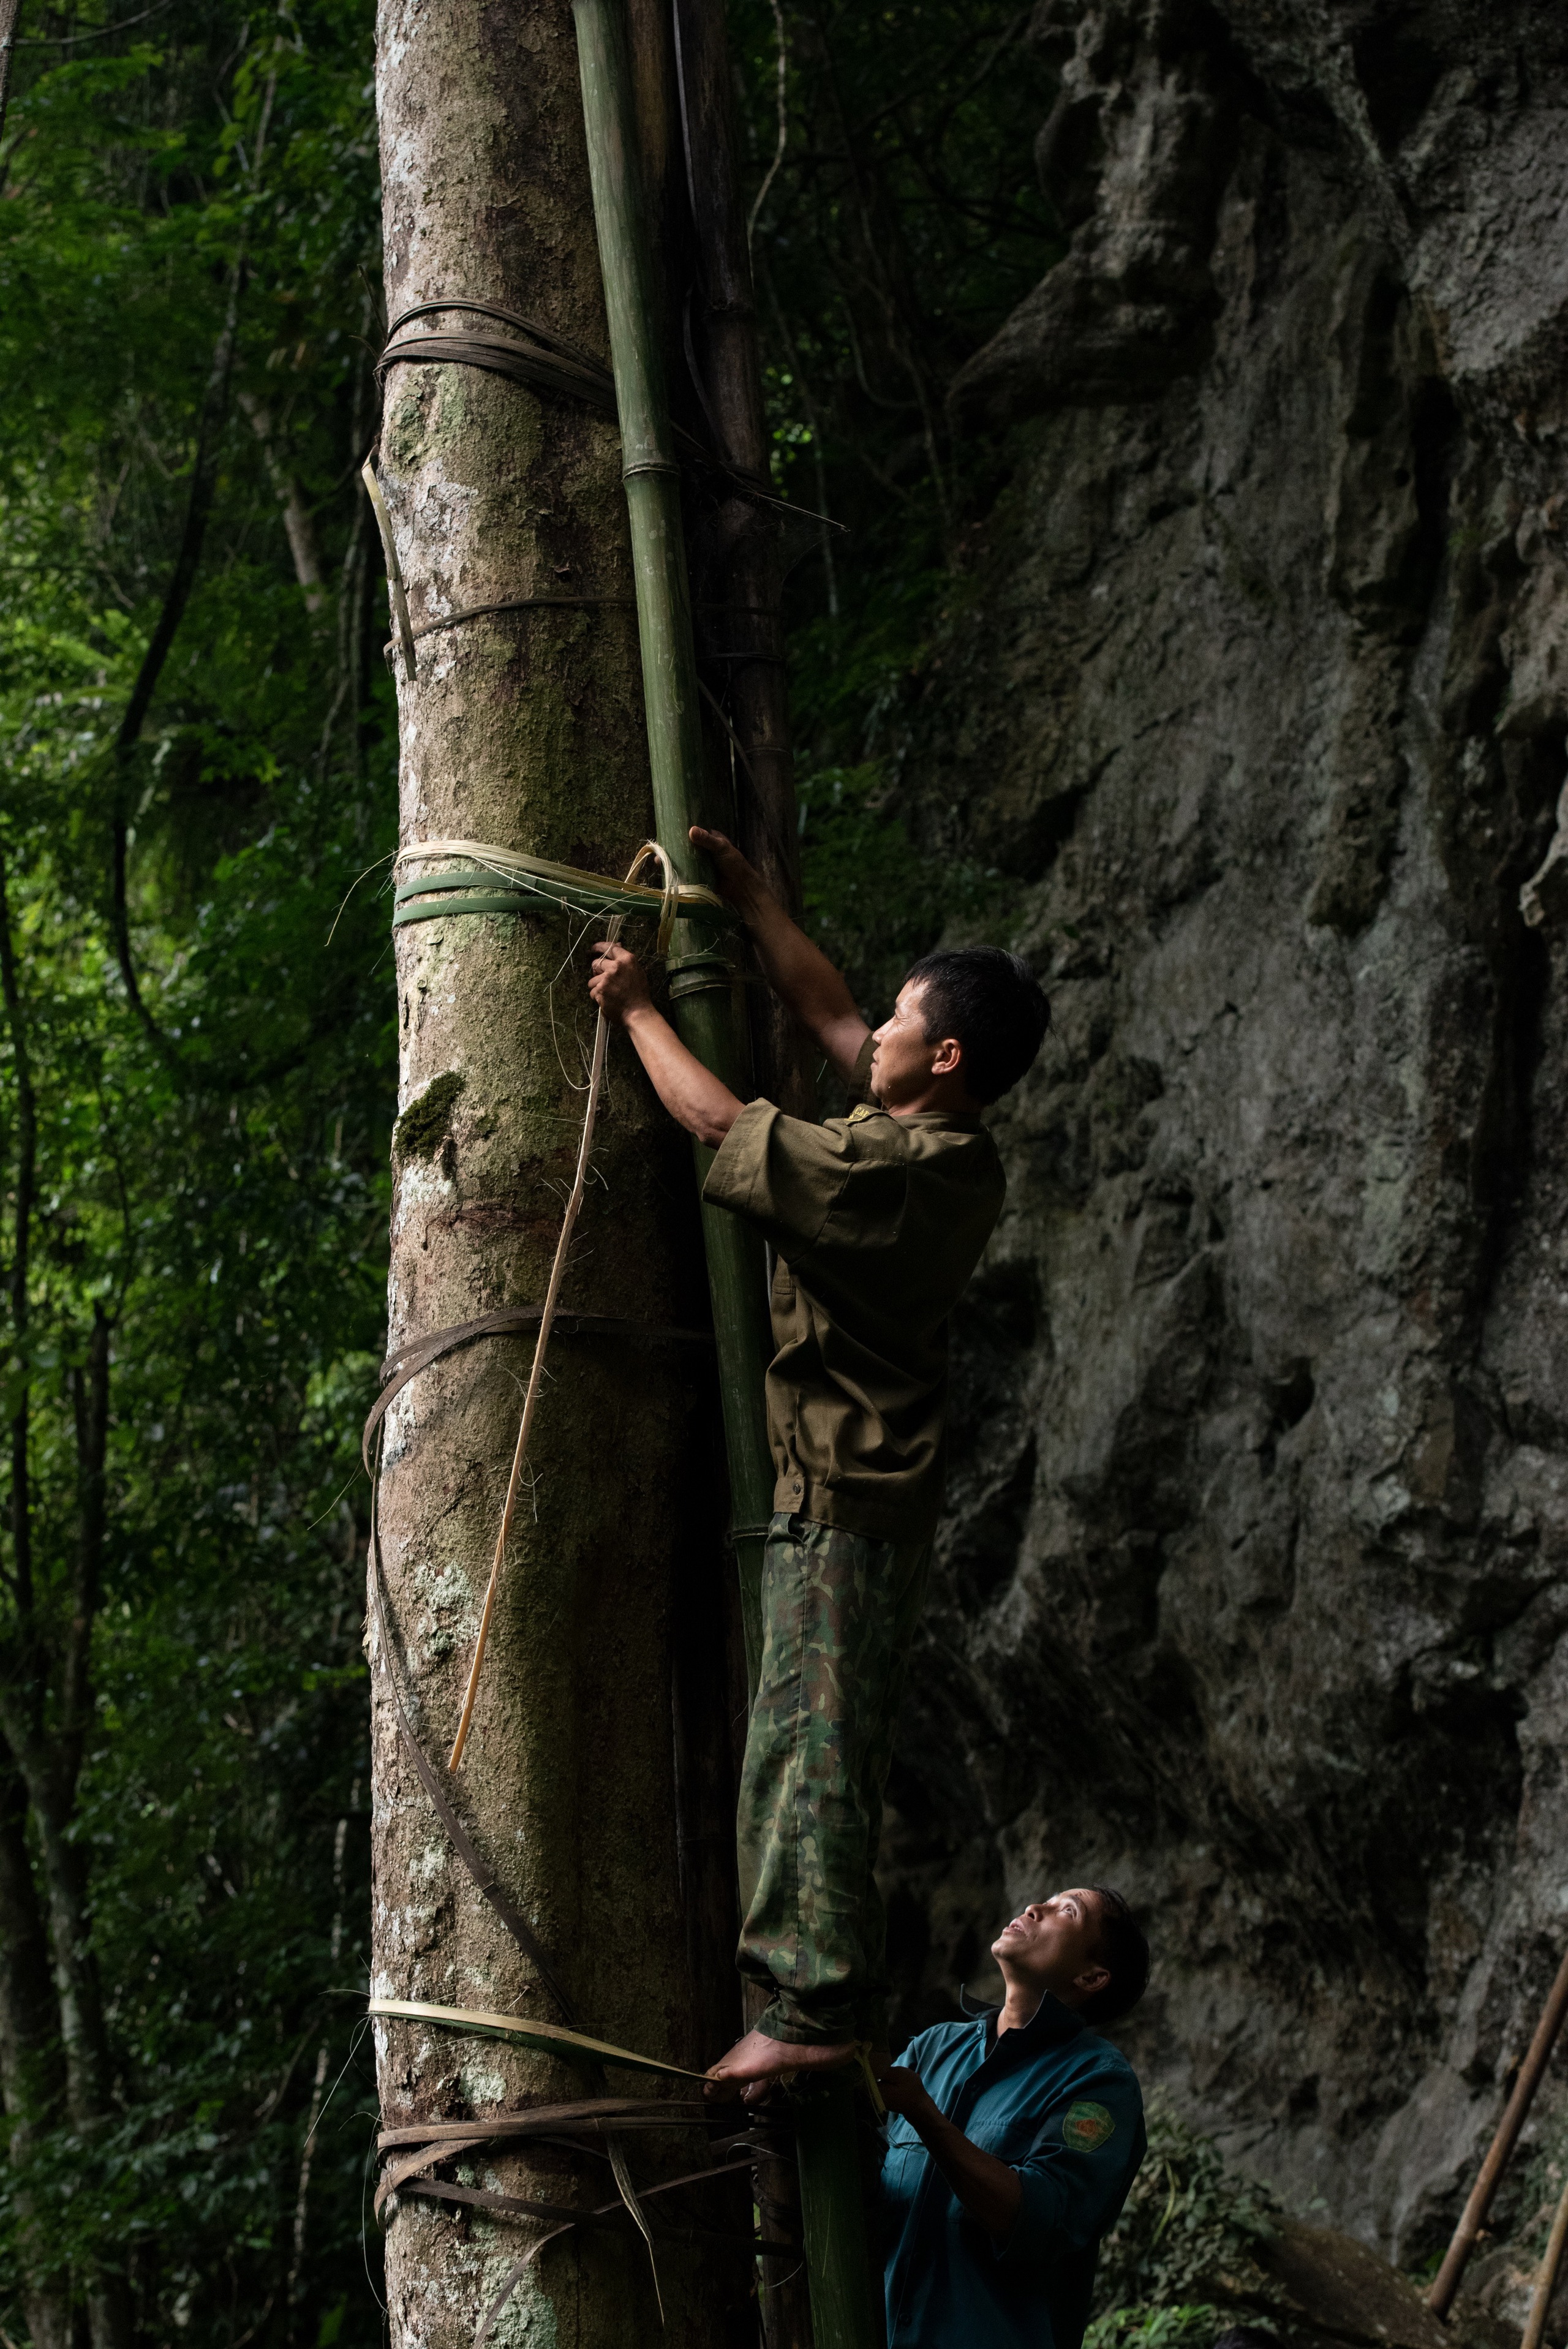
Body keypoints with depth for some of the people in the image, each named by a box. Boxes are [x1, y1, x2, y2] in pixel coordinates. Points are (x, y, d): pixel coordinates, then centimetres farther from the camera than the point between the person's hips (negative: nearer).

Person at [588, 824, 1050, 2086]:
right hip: (872, 1490, 10)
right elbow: (828, 1013, 20)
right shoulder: (961, 1159, 8)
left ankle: (823, 2000, -12)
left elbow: (718, 1119, -10)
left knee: (812, 1744, -11)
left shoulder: (894, 1169, -20)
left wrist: (638, 1008, 5)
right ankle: (827, 1985, 16)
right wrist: (751, 897, 26)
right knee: (818, 1744, 12)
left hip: (842, 1497, -10)